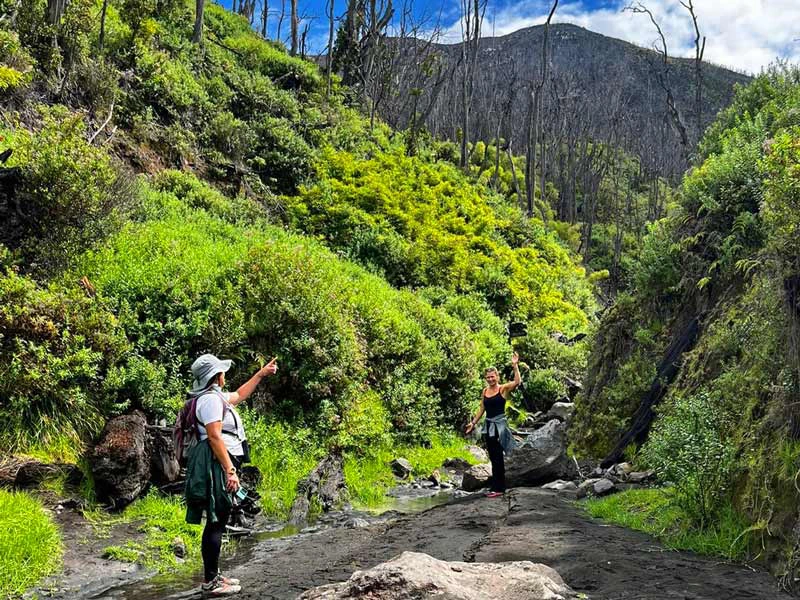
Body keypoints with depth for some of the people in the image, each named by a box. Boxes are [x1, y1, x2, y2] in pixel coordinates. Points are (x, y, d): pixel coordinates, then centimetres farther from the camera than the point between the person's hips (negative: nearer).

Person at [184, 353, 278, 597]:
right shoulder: (210, 399, -13)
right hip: (216, 465, -11)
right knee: (216, 523, -8)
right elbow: (215, 437, -21)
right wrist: (230, 471, -24)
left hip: (221, 465, 11)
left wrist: (261, 374, 40)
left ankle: (212, 576, 23)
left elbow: (240, 395, 39)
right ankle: (211, 583, -4)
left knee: (216, 522, 15)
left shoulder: (216, 396, 19)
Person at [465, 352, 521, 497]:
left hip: (499, 425, -6)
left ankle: (499, 488, 0)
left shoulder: (503, 389, -7)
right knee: (492, 457, 13)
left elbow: (517, 381, -23)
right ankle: (495, 485, 22)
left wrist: (515, 366, -27)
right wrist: (473, 423, 17)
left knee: (497, 457, -5)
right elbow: (482, 409, 17)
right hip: (488, 425, 6)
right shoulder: (485, 391, 10)